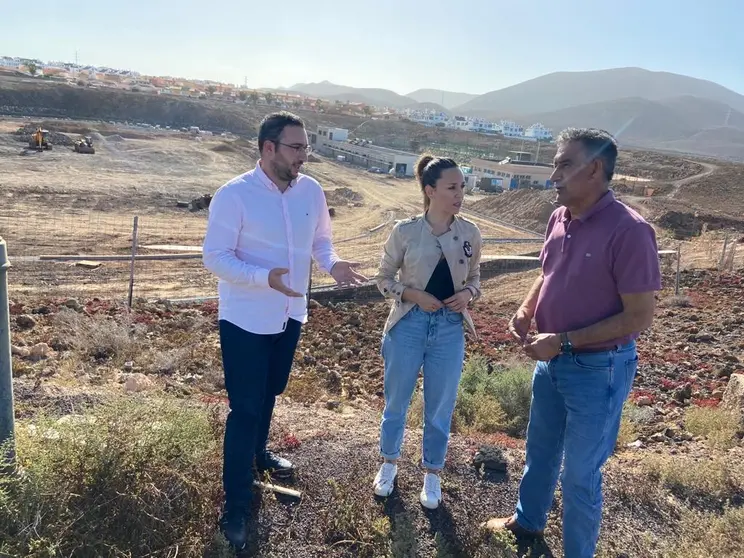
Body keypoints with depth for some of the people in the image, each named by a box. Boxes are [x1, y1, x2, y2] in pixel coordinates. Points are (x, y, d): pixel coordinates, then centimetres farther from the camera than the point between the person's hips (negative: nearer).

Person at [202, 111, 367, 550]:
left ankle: (258, 452, 52)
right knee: (246, 407, 0)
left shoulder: (311, 191, -2)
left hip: (290, 316, 6)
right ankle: (237, 505, 16)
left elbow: (320, 239, 11)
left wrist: (332, 264, -11)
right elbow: (215, 257, -18)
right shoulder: (234, 195, -18)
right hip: (245, 320, -6)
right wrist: (266, 276, -33)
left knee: (270, 394, 25)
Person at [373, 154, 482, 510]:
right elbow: (383, 279, -1)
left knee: (440, 408, 13)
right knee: (396, 402, 15)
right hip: (408, 324, -1)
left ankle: (432, 474, 35)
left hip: (449, 328, 2)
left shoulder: (470, 234, -3)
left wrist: (467, 294, -12)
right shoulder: (405, 232, -10)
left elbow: (474, 279, 10)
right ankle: (389, 462, 40)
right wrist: (414, 294, -17)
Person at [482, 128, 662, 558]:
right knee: (540, 450, 25)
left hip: (597, 370, -7)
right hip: (552, 361, 7)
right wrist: (527, 310, -4)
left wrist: (563, 341, -23)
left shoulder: (628, 231, -23)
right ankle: (528, 520, 50)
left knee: (581, 472, 10)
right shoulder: (560, 218, 0)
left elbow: (640, 316, -22)